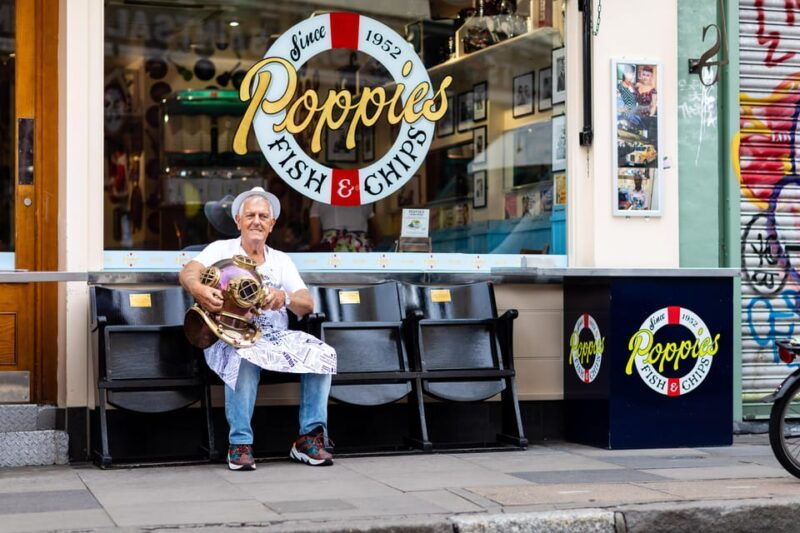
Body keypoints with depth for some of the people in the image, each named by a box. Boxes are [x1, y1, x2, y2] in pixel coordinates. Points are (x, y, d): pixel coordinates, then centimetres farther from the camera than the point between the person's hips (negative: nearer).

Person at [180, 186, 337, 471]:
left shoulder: (281, 260, 19)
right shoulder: (222, 250, 8)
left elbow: (307, 305, 6)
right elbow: (188, 273, -13)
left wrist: (284, 298, -19)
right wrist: (199, 289, -39)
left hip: (278, 337, 4)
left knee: (322, 354, -21)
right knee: (245, 358, -38)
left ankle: (310, 437, -15)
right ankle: (240, 444, -28)